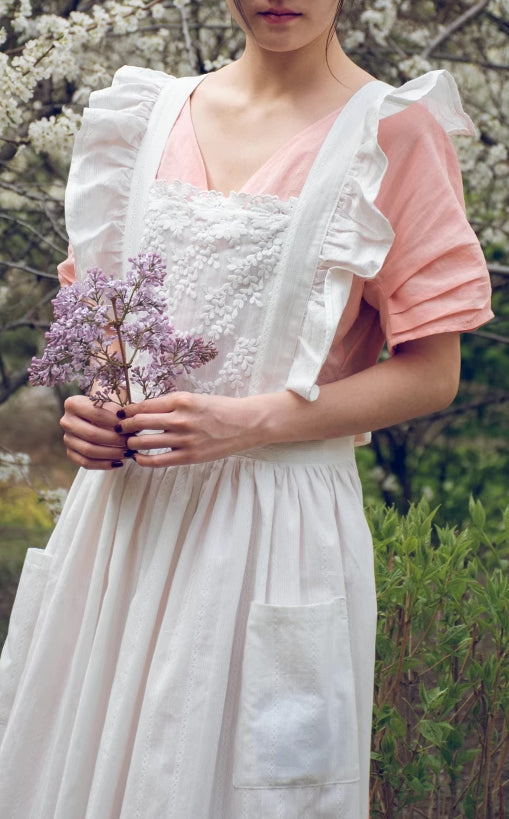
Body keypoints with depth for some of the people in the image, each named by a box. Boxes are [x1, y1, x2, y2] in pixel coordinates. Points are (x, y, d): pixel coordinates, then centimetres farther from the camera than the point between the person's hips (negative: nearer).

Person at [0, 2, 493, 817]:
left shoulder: (393, 132, -6)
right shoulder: (153, 115, 8)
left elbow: (431, 373, -7)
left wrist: (253, 422, -17)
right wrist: (88, 403, -2)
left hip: (275, 521, -4)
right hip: (121, 508, 5)